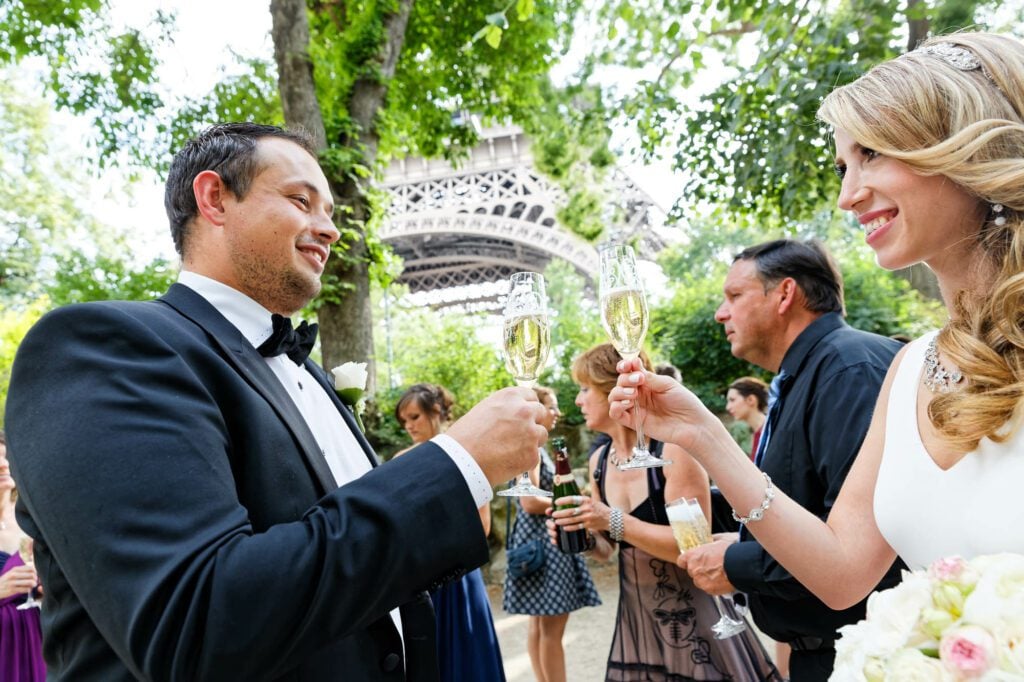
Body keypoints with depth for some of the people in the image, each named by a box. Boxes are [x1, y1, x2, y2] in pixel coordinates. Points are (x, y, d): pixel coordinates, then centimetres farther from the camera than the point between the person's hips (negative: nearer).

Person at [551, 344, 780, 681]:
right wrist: (582, 535, -12)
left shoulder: (673, 448, -19)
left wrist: (614, 521, -28)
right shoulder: (599, 461, 0)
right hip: (636, 616, 6)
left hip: (692, 616, -6)